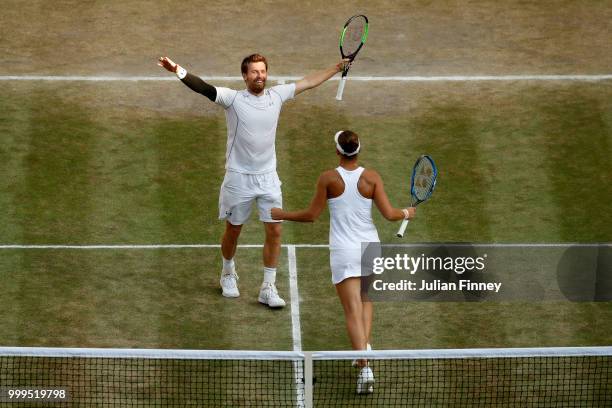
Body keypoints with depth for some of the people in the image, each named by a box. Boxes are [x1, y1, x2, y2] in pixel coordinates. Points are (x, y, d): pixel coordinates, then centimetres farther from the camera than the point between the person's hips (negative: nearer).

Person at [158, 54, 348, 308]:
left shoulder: (276, 95, 1)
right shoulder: (233, 99, -12)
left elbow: (308, 82, 11)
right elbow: (204, 88, -25)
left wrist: (338, 68, 13)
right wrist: (178, 71, -40)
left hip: (268, 177, 3)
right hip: (239, 178, -3)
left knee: (274, 232, -2)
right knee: (233, 230, 12)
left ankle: (268, 288, 7)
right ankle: (228, 274, 38)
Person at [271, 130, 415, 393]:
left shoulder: (328, 179, -8)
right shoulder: (371, 177, -5)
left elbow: (311, 215, -2)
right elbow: (389, 214, -5)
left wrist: (282, 215, 14)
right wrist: (407, 213, 16)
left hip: (343, 251, -2)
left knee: (353, 311, -5)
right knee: (366, 300, 27)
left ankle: (364, 366, -18)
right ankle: (365, 347, 14)